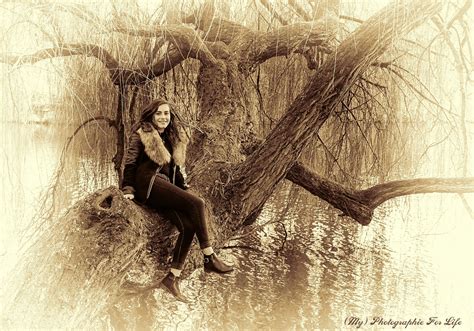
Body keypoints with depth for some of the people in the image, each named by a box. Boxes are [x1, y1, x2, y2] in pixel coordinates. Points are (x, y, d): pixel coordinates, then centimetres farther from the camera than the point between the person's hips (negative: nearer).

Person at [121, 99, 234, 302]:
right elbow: (130, 164, 1)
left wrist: (183, 188, 16)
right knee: (197, 203, -25)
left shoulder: (175, 138, 19)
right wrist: (128, 189, -6)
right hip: (149, 184, -6)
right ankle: (209, 258, -18)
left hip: (166, 187, 6)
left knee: (188, 226, -19)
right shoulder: (141, 136, 1)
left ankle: (172, 278, -12)